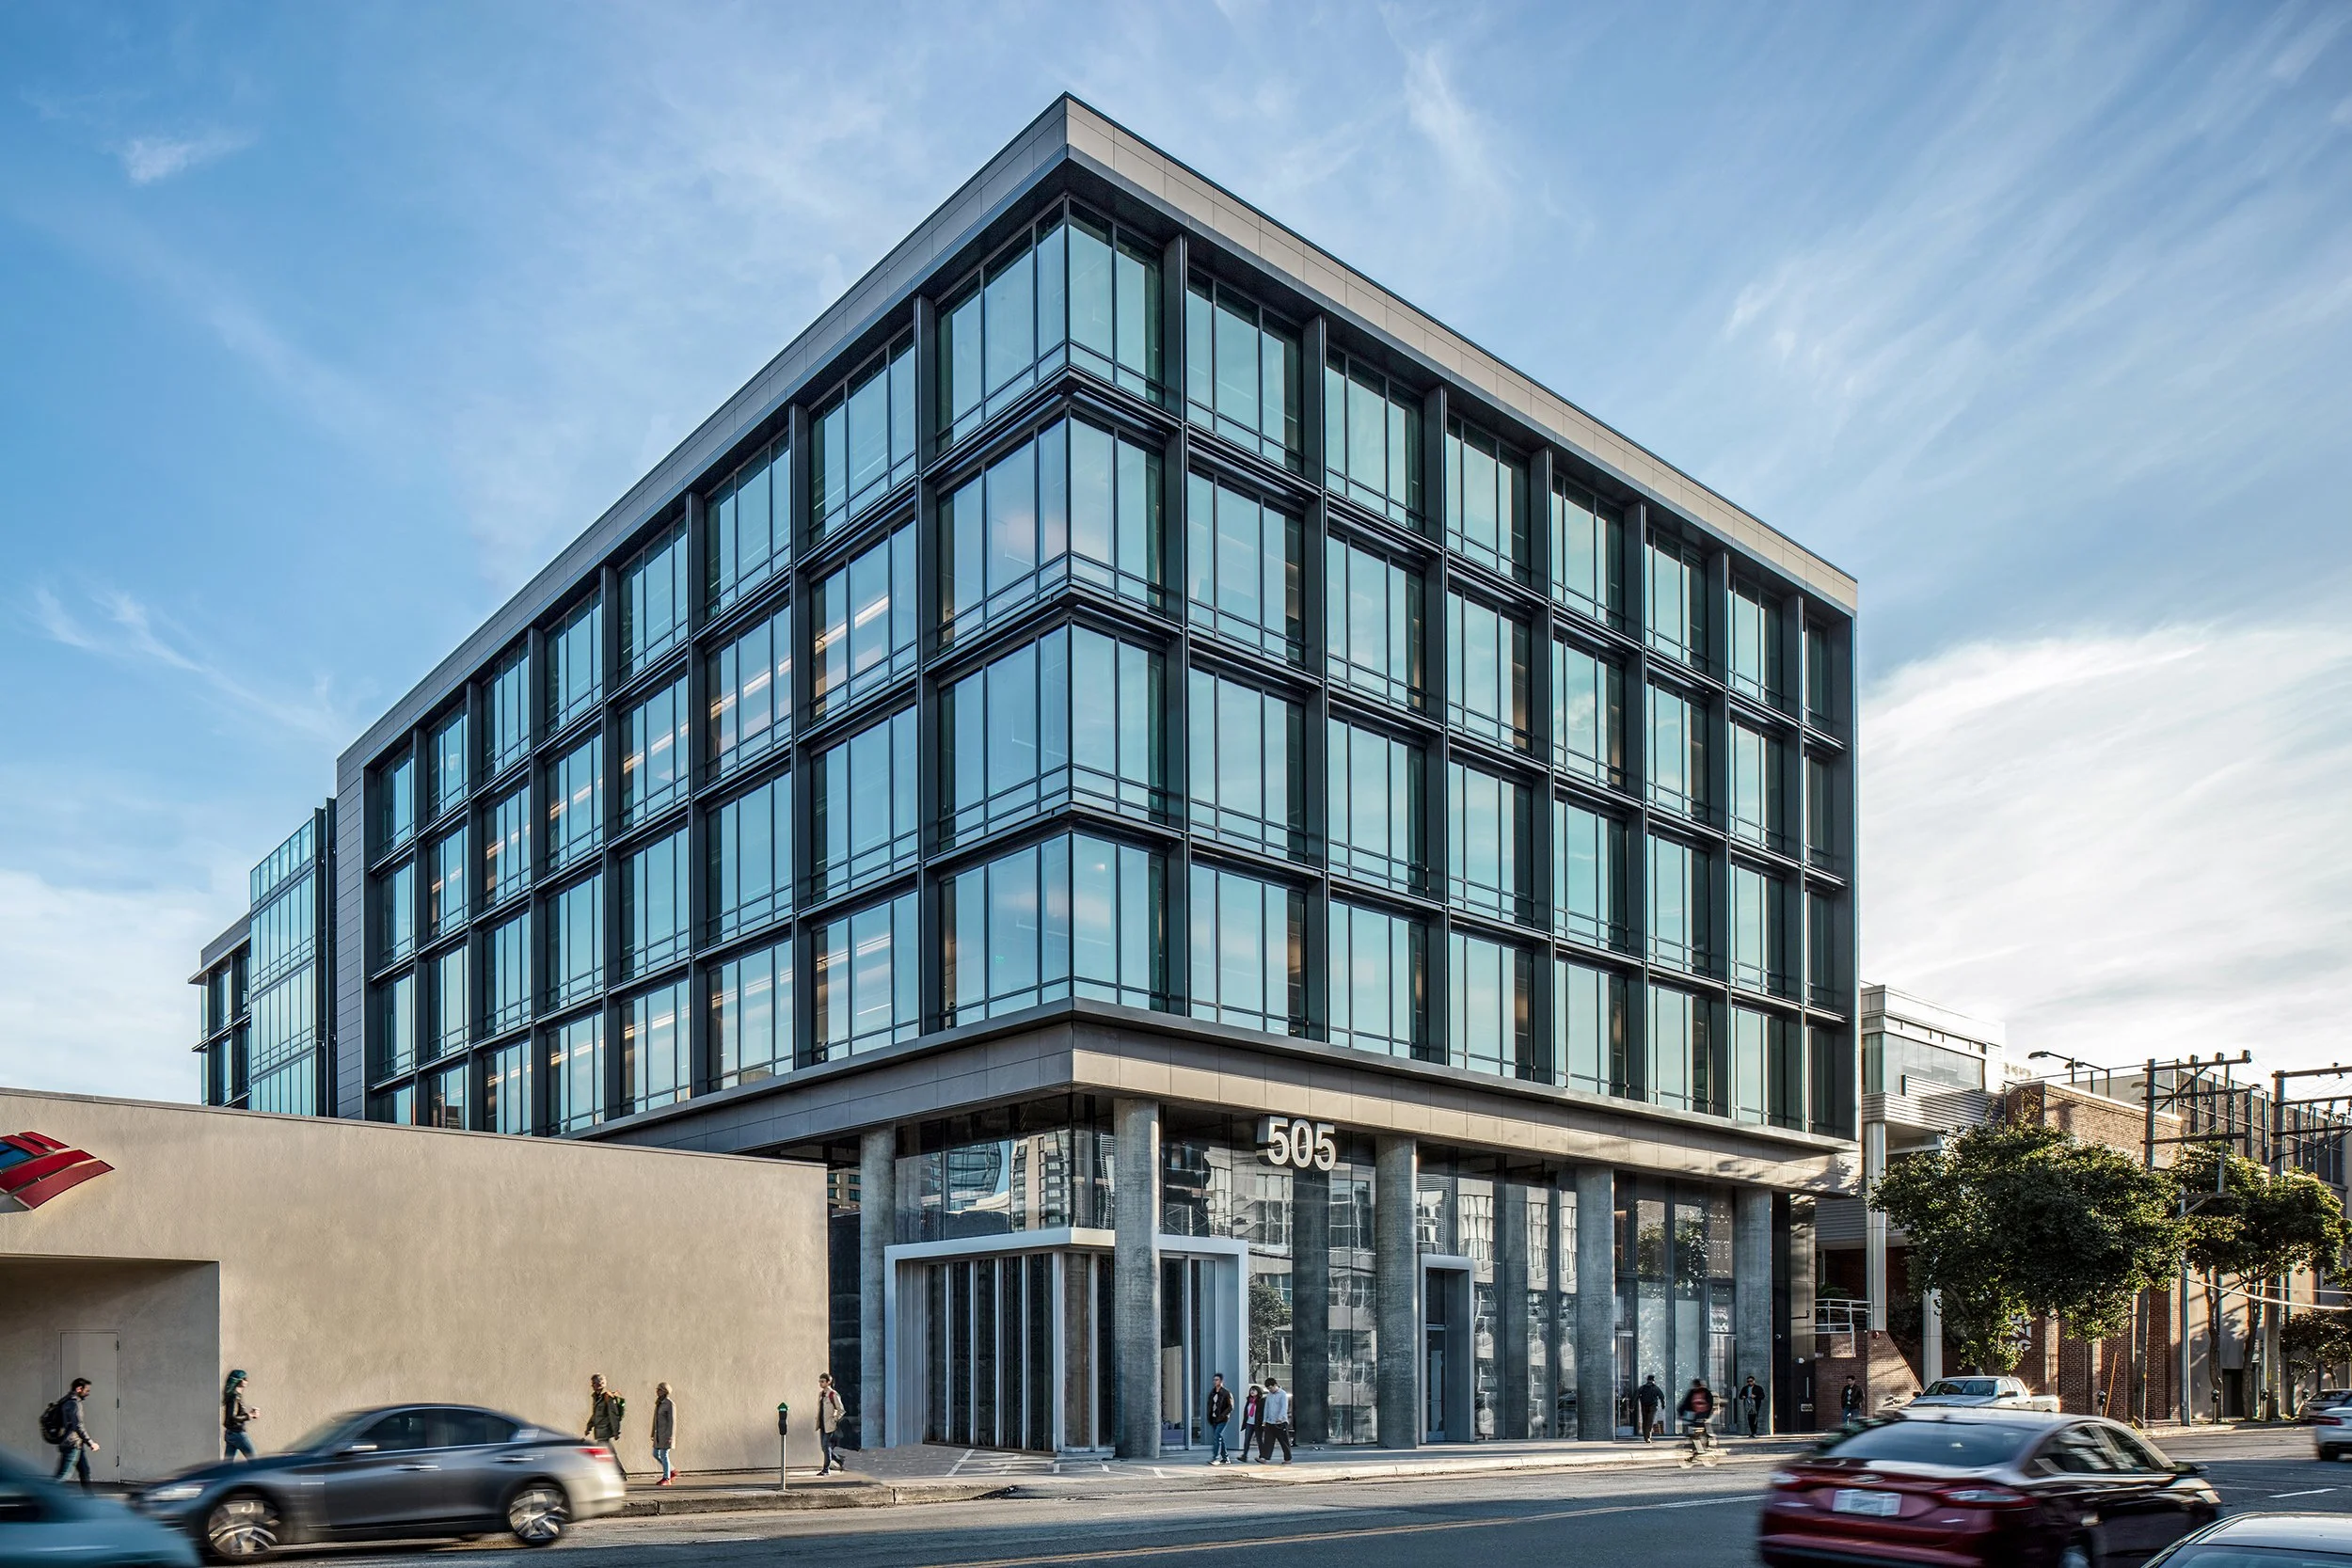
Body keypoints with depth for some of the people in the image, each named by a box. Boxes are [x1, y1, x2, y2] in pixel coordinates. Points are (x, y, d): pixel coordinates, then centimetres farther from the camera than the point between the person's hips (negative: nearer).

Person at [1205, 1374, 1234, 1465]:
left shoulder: (1226, 1393, -9)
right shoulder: (1212, 1392, 12)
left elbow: (1230, 1407, -11)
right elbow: (1209, 1405, 20)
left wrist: (1222, 1416, -19)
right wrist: (1209, 1416, 7)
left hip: (1222, 1419, -7)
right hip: (1213, 1419, 7)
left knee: (1217, 1437, -17)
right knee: (1219, 1438, 10)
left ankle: (1215, 1458, -18)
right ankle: (1225, 1457, 19)